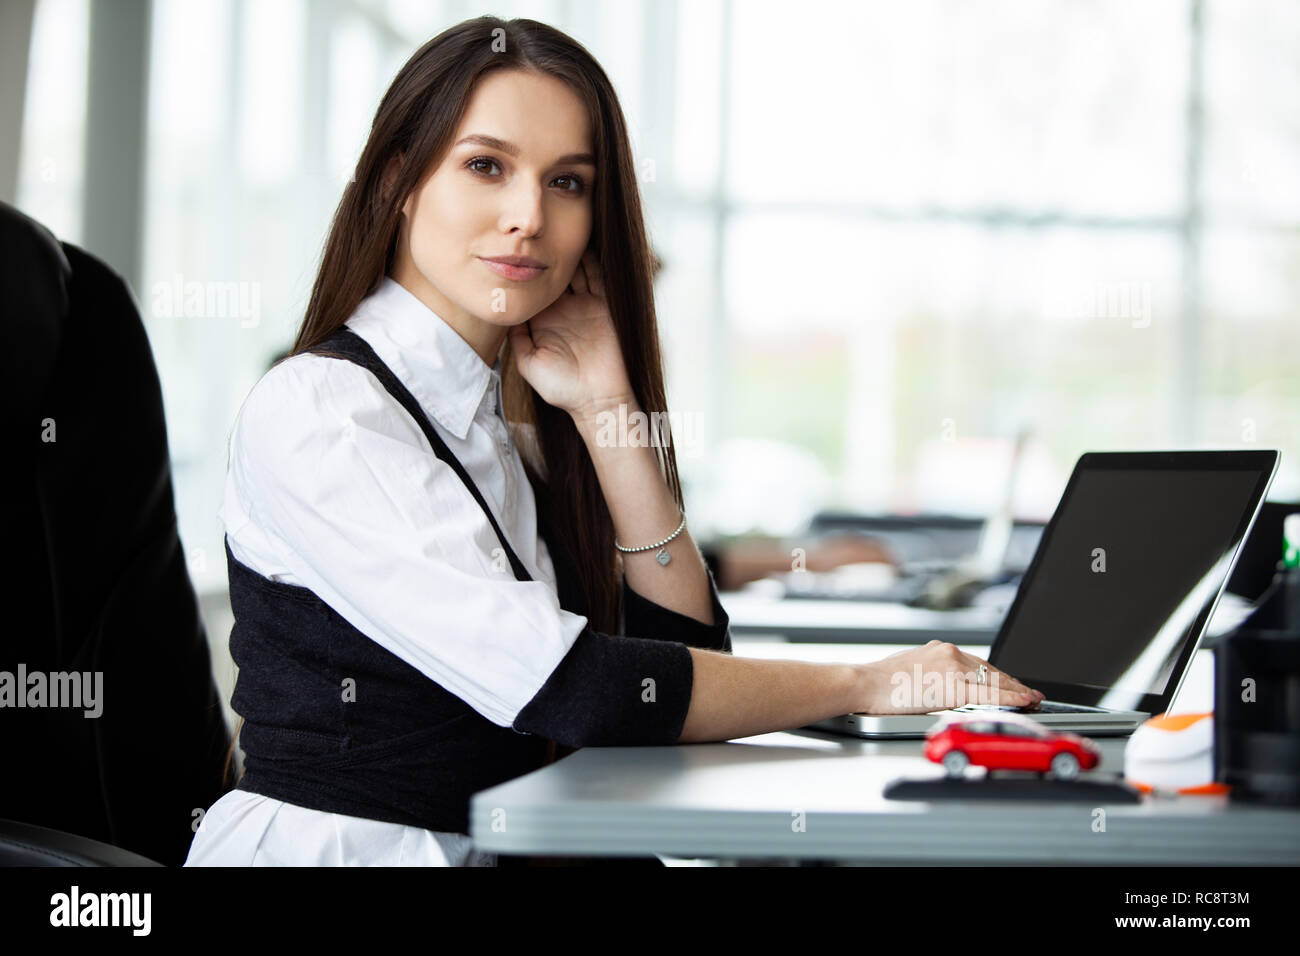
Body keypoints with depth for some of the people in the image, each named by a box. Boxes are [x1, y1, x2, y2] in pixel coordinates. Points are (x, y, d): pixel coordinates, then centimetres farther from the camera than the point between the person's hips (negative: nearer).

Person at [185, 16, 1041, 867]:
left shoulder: (512, 423, 11)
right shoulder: (313, 410, -12)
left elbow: (686, 649, 4)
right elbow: (565, 690, -20)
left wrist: (608, 410, -3)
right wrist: (861, 685, -12)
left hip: (500, 846, 7)